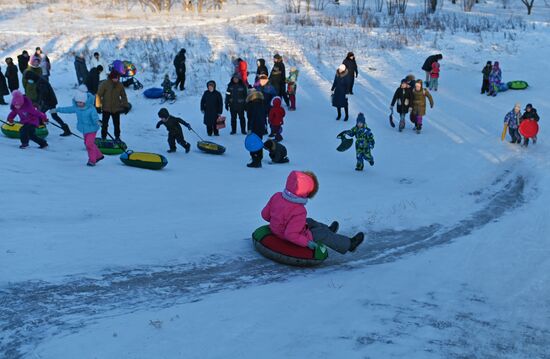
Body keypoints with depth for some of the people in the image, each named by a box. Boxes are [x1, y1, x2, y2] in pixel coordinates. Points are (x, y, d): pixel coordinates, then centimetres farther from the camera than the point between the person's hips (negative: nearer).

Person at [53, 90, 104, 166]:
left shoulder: (91, 108, -23)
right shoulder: (76, 107, -1)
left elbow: (95, 116, -36)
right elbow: (68, 109, 12)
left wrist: (97, 121, -59)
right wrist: (57, 110, 19)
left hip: (91, 128, -8)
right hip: (84, 129, 8)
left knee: (89, 144, -12)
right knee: (87, 143, 16)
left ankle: (92, 160, 2)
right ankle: (98, 155, 31)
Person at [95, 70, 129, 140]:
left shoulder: (120, 85, 0)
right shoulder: (104, 84, -11)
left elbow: (123, 96, 10)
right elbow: (99, 95, -7)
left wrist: (126, 106, 7)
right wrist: (98, 106, -9)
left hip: (116, 109, 3)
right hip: (106, 109, -3)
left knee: (117, 124, 10)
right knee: (104, 124, 2)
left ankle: (117, 137, 25)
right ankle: (103, 138, 14)